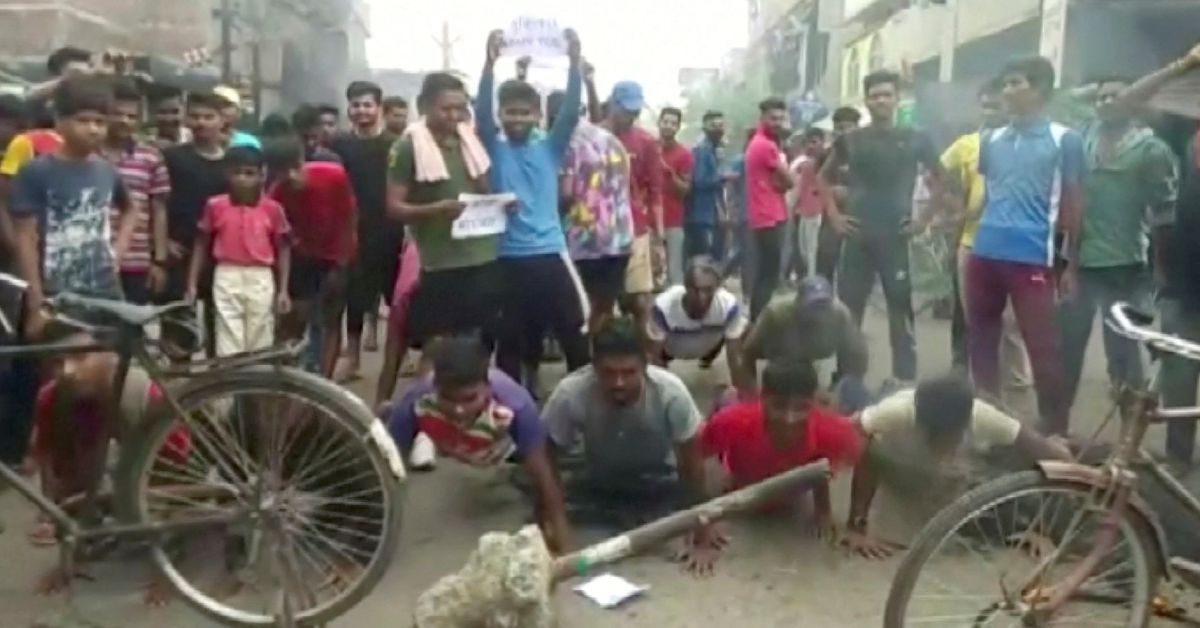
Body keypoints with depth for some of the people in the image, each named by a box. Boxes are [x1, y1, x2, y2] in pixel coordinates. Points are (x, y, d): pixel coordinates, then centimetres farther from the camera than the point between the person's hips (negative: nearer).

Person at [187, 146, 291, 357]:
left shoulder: (272, 209, -2)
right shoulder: (215, 206, 0)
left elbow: (283, 249, 5)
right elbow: (202, 245, 8)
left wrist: (283, 290, 2)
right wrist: (192, 283, 5)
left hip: (261, 280, 0)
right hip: (227, 278, 0)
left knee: (260, 346, 9)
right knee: (228, 346, 1)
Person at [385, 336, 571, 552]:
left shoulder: (514, 404, -45)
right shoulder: (416, 404, -41)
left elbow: (541, 471, -35)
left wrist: (558, 528, -32)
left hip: (507, 445, -1)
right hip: (448, 446, 2)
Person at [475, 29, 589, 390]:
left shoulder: (550, 149, 8)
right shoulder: (493, 149, 5)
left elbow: (571, 112, -4)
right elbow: (481, 113, -11)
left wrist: (574, 61, -16)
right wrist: (489, 63, -25)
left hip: (550, 254, 1)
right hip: (507, 259, -1)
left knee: (574, 331, 4)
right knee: (510, 339, 8)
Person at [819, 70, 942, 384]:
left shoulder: (916, 140, 3)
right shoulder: (850, 140, 5)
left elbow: (939, 179, 12)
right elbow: (825, 176, 17)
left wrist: (925, 218, 2)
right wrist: (833, 214, 6)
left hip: (897, 238, -1)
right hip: (858, 237, 1)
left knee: (901, 312, 3)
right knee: (847, 310, 6)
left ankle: (906, 381, 11)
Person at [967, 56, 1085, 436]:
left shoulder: (1064, 140, 1)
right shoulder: (992, 140, 14)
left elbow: (1073, 205, 2)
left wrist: (1071, 266, 1)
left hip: (1032, 258, -5)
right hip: (984, 255, 5)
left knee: (1043, 346, -2)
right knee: (981, 340, 12)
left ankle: (1055, 429, 8)